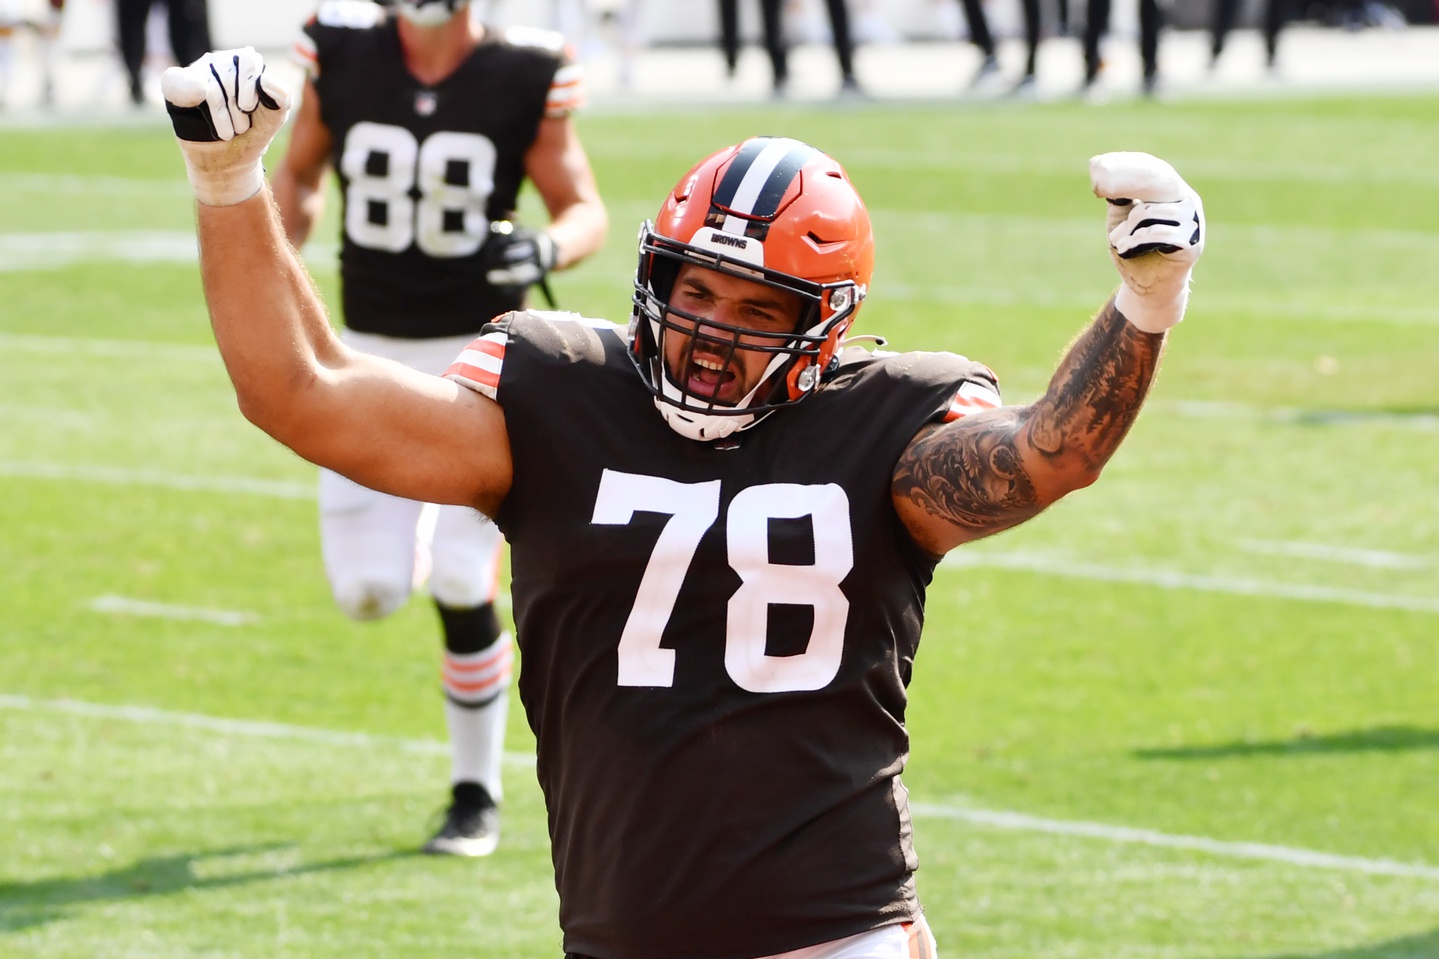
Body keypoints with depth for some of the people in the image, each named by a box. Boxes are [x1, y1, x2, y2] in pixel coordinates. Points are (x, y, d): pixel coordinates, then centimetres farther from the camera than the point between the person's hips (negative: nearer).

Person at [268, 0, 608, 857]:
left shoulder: (523, 77, -11)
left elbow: (585, 210, -2)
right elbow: (300, 176, 12)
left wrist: (546, 249, -24)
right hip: (372, 356, 3)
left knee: (464, 587, -8)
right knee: (368, 590, -5)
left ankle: (477, 794, 11)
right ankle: (424, 534, 34)